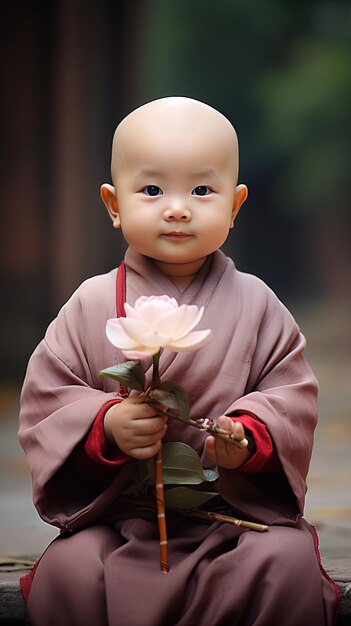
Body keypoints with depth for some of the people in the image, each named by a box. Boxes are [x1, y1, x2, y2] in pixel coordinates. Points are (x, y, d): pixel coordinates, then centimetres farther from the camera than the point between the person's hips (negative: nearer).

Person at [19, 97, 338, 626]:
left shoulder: (255, 304, 4)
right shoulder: (92, 304, 3)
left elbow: (292, 393, 3)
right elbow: (45, 398, 2)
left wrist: (249, 437, -18)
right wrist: (106, 425, -18)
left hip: (242, 506, 0)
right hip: (115, 517, 0)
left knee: (290, 564, -27)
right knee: (65, 573, -26)